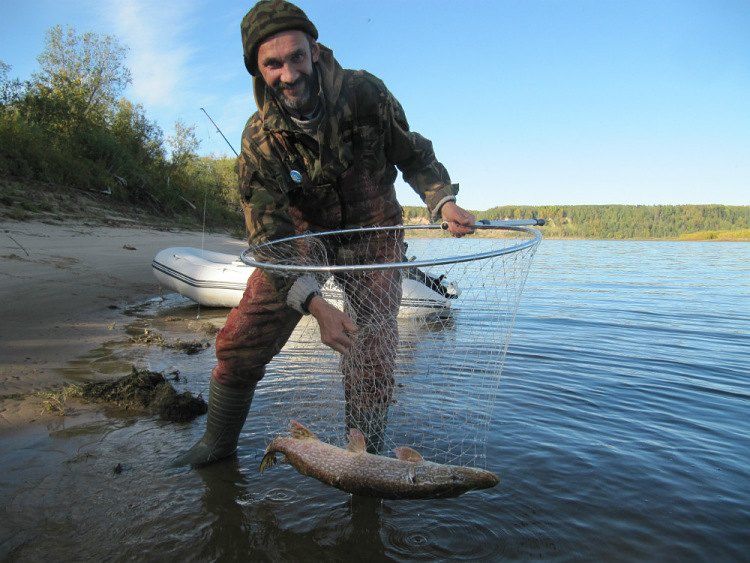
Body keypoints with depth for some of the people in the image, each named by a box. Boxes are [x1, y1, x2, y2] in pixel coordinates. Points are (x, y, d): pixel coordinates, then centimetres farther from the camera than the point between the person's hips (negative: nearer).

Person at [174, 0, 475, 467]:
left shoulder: (363, 93, -18)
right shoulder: (260, 139, -18)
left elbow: (414, 156, -3)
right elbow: (269, 239, -24)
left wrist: (444, 201, -22)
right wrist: (316, 305, -37)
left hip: (372, 234, 0)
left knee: (371, 358, -9)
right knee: (240, 343, -5)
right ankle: (218, 444, 20)